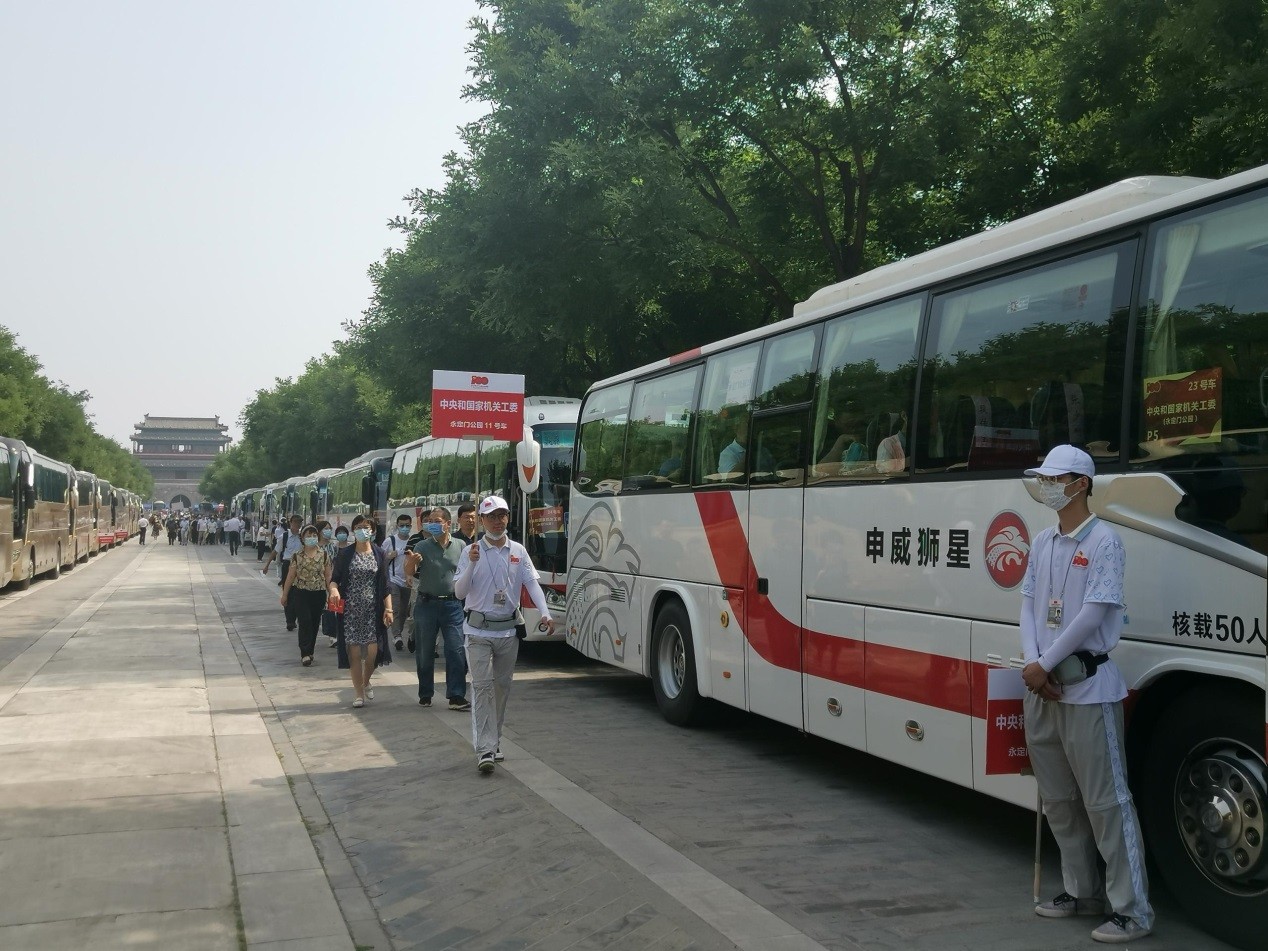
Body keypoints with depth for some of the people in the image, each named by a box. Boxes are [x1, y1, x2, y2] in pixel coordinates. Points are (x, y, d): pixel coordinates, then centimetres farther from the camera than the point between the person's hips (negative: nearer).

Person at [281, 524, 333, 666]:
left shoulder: (324, 555, 2)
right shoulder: (297, 556, 0)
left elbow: (328, 576, 3)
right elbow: (290, 576, 5)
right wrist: (284, 595, 7)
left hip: (318, 593, 2)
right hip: (301, 592, -2)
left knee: (314, 623, 8)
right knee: (305, 621, -12)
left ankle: (308, 652, 22)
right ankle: (305, 653, -8)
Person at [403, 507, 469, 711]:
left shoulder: (460, 546, 4)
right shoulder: (422, 546, 0)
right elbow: (409, 574, -8)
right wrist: (410, 562, -29)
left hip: (452, 604, 0)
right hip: (426, 604, 0)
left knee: (457, 651, -5)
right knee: (424, 652, 8)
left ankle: (456, 696, -2)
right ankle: (425, 694, 20)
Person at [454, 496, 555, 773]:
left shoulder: (518, 551, 5)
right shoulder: (471, 552, -2)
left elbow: (532, 583, -2)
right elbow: (459, 592, -6)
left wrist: (545, 613, -17)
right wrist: (472, 565, -22)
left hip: (508, 630, 3)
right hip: (479, 630, -3)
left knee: (502, 686, 12)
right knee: (482, 686, -10)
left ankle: (494, 740, 27)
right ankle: (485, 749, -14)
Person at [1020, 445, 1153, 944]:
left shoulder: (1103, 541, -11)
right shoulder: (1042, 542, 11)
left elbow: (1093, 613, -16)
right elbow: (1029, 604, 9)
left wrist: (1045, 665, -13)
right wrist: (1032, 664, -6)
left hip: (1087, 687, -8)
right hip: (1041, 686, 8)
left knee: (1105, 800, -4)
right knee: (1059, 800, 15)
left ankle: (1132, 909, 3)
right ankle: (1082, 891, 28)